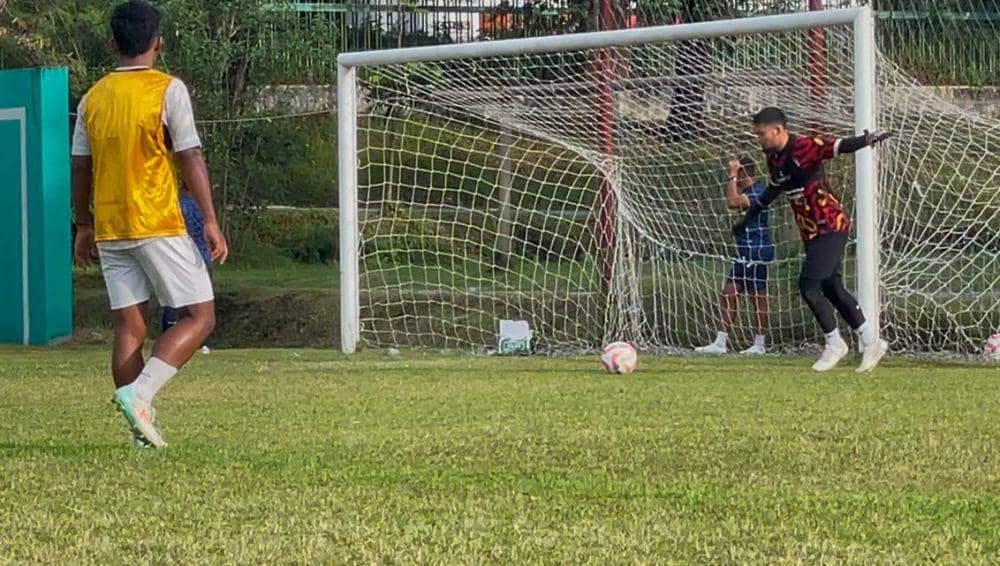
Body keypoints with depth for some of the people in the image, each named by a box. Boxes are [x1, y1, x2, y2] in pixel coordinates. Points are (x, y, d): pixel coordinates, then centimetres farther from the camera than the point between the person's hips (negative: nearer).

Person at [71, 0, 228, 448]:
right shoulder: (168, 90, -7)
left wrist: (84, 226, 22)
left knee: (128, 326, 8)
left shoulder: (93, 98, 8)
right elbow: (190, 158, -10)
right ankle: (139, 393, -18)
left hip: (109, 231, 5)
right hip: (159, 226, -5)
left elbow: (80, 167, 12)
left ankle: (142, 427, 4)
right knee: (199, 316, 1)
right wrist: (210, 220, -7)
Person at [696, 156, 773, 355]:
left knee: (758, 297, -2)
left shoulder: (757, 193, -17)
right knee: (729, 293, 7)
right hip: (745, 255, 10)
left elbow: (733, 202, -30)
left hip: (757, 253, -10)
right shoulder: (750, 191, 15)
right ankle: (720, 343, 7)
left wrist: (732, 176, -21)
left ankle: (759, 344, 5)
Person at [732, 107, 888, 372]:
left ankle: (835, 345, 5)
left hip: (830, 228, -9)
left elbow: (838, 146, -35)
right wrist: (749, 215, 36)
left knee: (809, 286, -13)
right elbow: (775, 188, 26)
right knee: (831, 289, 9)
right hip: (811, 232, 9)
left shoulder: (804, 147, -19)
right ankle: (871, 342, 20)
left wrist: (864, 141, -55)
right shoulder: (773, 158, 7)